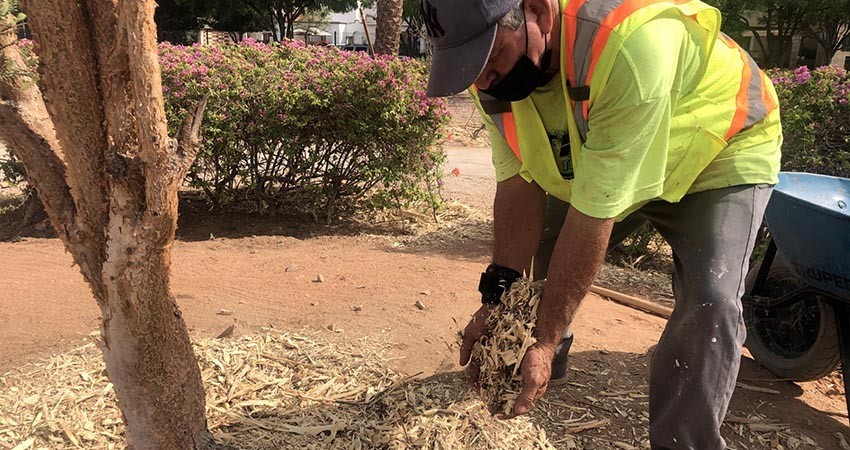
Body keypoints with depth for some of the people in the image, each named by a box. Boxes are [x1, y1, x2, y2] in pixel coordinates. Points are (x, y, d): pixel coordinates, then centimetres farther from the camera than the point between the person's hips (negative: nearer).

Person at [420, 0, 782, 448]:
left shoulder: (630, 44, -42)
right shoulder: (497, 66, -22)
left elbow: (595, 214, -39)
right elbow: (518, 186, -19)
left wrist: (546, 341, -34)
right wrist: (498, 297, -27)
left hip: (719, 155, -5)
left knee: (709, 303, -20)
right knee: (537, 263, 3)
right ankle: (534, 378, 27)